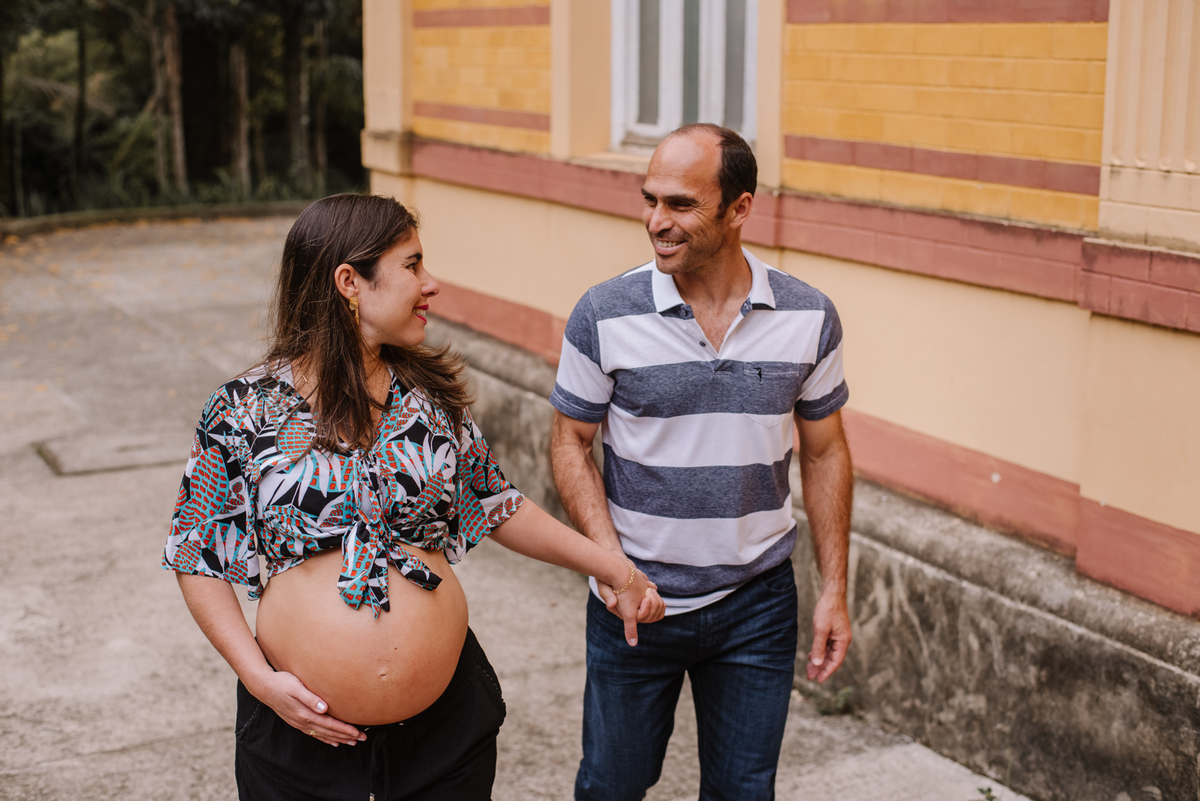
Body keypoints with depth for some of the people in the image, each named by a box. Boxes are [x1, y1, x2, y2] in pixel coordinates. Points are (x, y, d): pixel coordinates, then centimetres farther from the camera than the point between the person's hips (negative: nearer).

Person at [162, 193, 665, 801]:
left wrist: (614, 568, 11)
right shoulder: (244, 410, -7)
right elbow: (198, 560, -2)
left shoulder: (431, 396, 2)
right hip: (303, 724, -3)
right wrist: (258, 677, -11)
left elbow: (497, 506, 12)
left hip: (447, 716, 3)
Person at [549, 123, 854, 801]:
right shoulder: (604, 315, -12)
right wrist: (610, 559, -15)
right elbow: (571, 443, -2)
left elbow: (825, 453, 4)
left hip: (757, 601, 1)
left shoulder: (808, 318, -6)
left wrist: (835, 590, 2)